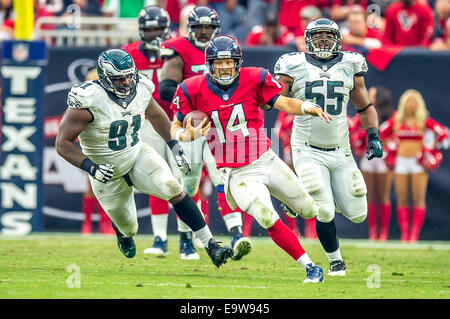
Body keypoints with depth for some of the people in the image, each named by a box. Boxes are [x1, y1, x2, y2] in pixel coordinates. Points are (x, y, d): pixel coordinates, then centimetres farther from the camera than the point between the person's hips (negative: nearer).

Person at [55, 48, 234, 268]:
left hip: (138, 155, 3)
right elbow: (63, 144, -23)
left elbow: (155, 114, 14)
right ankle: (123, 232, 51)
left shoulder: (140, 89, -11)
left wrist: (174, 146, 13)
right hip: (108, 172, -3)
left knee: (173, 190, -21)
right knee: (128, 229, 10)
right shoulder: (88, 101, -27)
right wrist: (90, 167, -34)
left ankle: (211, 246, -17)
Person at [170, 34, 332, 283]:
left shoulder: (253, 80, -6)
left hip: (267, 161, 3)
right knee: (269, 221, -21)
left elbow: (283, 104, -6)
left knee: (309, 210, 13)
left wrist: (307, 108, -27)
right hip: (237, 175, -2)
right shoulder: (194, 90, -7)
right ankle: (311, 268, -9)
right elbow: (176, 127, 3)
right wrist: (187, 135, -20)